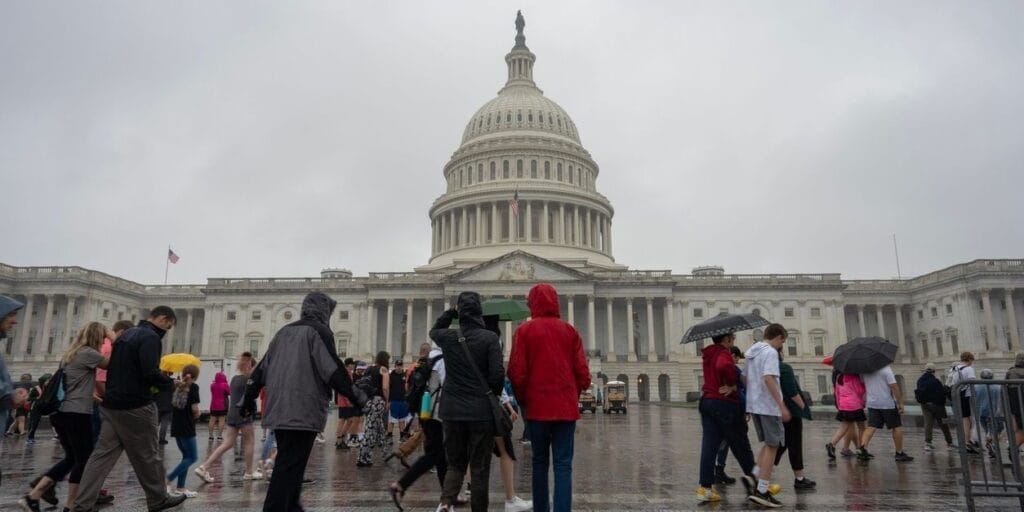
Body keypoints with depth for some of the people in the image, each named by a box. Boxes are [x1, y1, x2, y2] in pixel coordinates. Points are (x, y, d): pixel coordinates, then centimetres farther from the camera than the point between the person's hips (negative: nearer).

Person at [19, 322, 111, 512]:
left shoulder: (70, 353, 15)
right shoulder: (88, 353, -13)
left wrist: (93, 396, 22)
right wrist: (112, 336, 2)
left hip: (61, 412, 9)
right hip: (77, 414, -9)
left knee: (71, 458, 17)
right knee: (83, 459, 3)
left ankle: (32, 496, 11)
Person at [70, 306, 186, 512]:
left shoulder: (126, 335, 16)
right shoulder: (150, 337, -14)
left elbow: (119, 368, 20)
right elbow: (150, 373, -23)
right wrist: (170, 382, -7)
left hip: (112, 404, 8)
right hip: (135, 406, -8)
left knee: (103, 454, 7)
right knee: (148, 455, 5)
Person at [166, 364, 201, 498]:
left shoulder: (177, 386, 9)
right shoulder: (193, 387, -8)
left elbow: (172, 405, 8)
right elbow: (194, 408, -13)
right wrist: (197, 415, 6)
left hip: (175, 427, 7)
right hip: (187, 428, -7)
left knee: (186, 456, 14)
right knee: (192, 457, 1)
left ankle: (180, 487, 12)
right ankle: (169, 479, -10)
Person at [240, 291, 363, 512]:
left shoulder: (284, 332, 17)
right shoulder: (319, 331, -5)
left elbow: (262, 369, 19)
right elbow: (333, 370, -13)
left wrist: (249, 399, 26)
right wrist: (356, 396, -3)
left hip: (279, 412, 8)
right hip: (303, 413, -8)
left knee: (287, 466, 19)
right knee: (290, 469, -6)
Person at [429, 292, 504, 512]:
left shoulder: (447, 336, 0)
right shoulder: (489, 338, -10)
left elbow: (434, 330, 24)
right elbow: (497, 374, -12)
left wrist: (451, 312, 19)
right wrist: (494, 395, 6)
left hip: (452, 411, 3)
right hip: (481, 411, -3)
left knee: (455, 463, 15)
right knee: (480, 468, 8)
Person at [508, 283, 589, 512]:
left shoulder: (524, 331, -1)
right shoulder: (570, 330, 4)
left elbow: (516, 372, -5)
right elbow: (582, 372, 2)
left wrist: (522, 400, 12)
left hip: (538, 406, 0)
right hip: (566, 406, 1)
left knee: (540, 462, 14)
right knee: (563, 464, 1)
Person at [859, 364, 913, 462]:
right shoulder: (886, 368, -12)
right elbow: (893, 386, -15)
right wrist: (900, 403, -10)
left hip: (872, 404, 4)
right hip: (887, 403, -4)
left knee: (871, 427, 1)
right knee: (897, 427, 10)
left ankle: (863, 448, -16)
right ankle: (899, 453, 15)